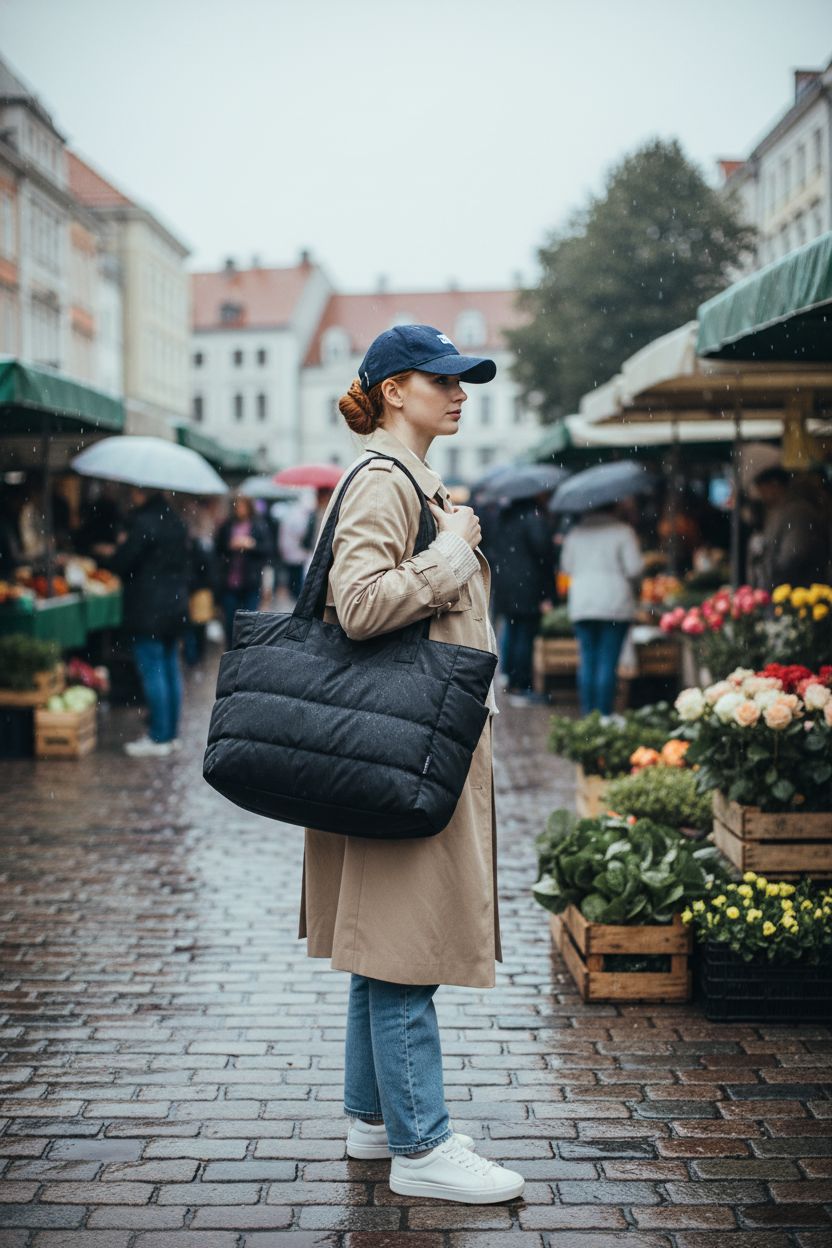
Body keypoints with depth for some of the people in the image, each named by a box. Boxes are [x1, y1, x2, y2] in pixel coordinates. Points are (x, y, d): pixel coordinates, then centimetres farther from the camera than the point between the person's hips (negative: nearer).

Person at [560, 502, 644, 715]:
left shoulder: (575, 532, 8)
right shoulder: (623, 531, -5)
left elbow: (566, 567, 14)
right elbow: (634, 568, -10)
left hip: (581, 605, 4)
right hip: (615, 604, -4)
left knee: (586, 660, 8)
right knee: (607, 662, -2)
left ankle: (587, 713, 9)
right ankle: (603, 715, -2)